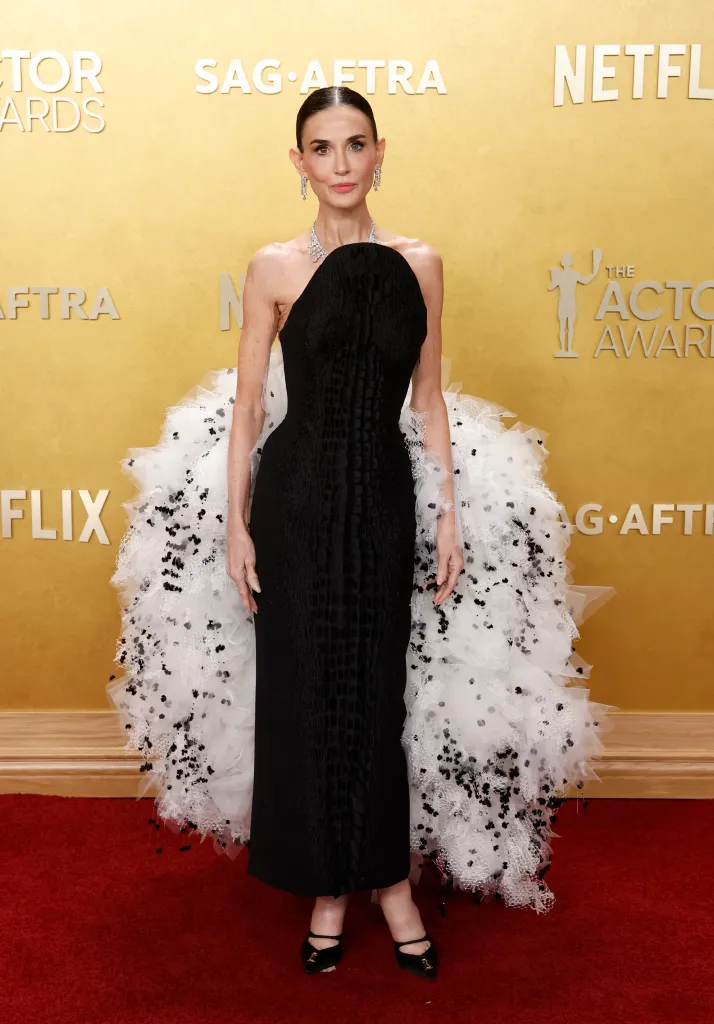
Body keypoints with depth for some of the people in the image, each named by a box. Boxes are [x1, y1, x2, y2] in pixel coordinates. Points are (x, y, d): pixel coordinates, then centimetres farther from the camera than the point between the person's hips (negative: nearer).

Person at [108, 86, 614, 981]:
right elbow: (245, 403, 0)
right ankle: (328, 886, 25)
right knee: (303, 686, 6)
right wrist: (235, 524, -5)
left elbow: (430, 400, 8)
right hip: (294, 496, -1)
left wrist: (450, 512, 2)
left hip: (387, 498, 2)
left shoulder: (420, 265, 5)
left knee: (385, 685, 8)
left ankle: (391, 878, 27)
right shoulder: (274, 268, -1)